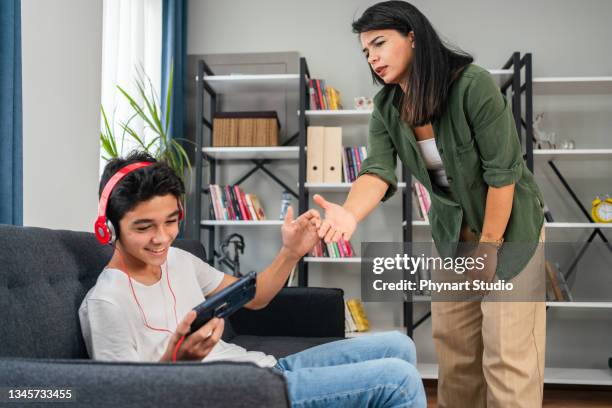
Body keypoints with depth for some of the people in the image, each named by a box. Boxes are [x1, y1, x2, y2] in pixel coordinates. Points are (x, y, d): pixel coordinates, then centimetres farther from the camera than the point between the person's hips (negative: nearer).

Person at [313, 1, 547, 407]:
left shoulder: (473, 84, -22)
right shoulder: (387, 108, -6)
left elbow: (502, 172, -20)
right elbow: (378, 170, -21)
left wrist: (488, 248, -16)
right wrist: (349, 214, -41)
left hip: (509, 225, -5)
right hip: (452, 232, 6)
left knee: (506, 352, -4)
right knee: (451, 343, 12)